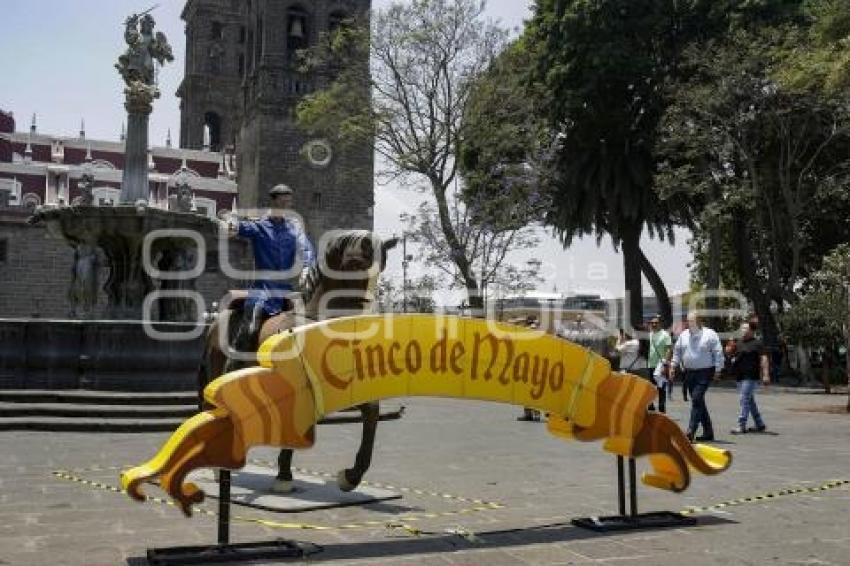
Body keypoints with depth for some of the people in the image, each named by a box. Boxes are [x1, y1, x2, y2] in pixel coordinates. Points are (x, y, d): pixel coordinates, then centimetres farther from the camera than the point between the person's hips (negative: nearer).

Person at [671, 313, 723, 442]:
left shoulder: (710, 335, -6)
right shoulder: (683, 335, 10)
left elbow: (718, 353, -7)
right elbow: (677, 351, 18)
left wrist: (717, 370, -11)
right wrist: (673, 365, 11)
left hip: (705, 373, -6)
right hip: (689, 373, 6)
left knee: (697, 399, -16)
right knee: (698, 402, 10)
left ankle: (691, 431, -17)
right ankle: (708, 432, 21)